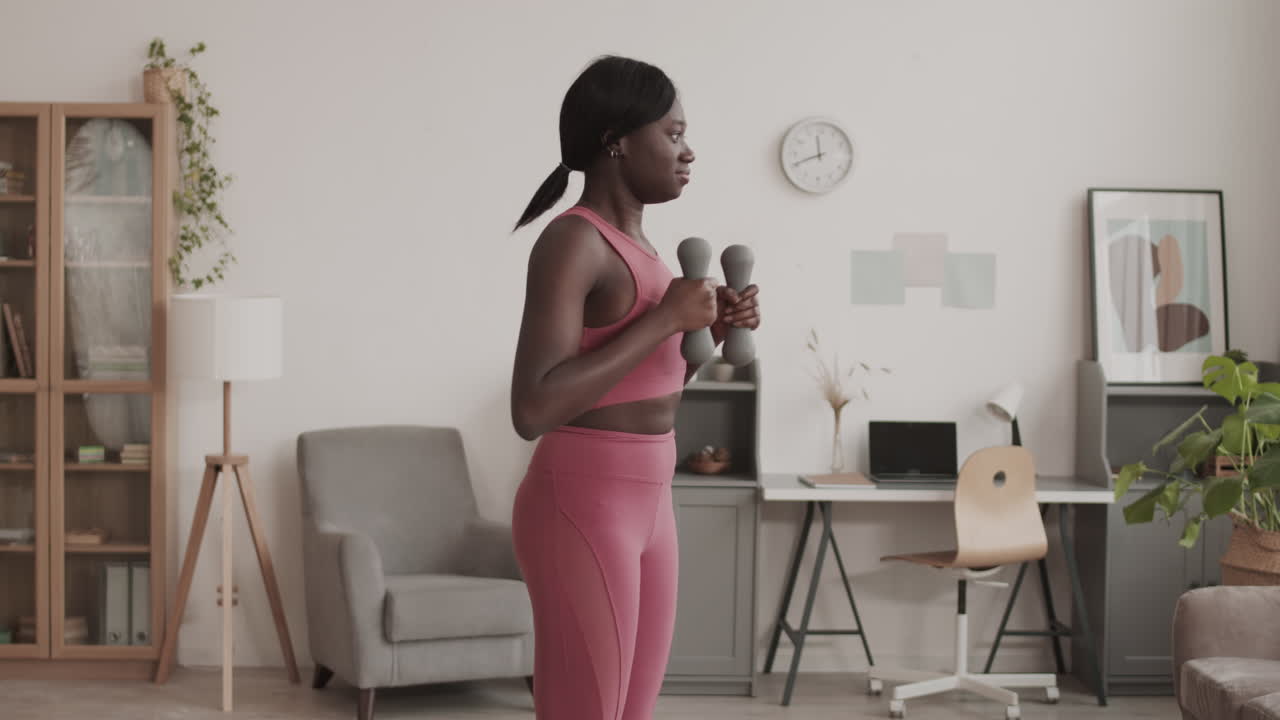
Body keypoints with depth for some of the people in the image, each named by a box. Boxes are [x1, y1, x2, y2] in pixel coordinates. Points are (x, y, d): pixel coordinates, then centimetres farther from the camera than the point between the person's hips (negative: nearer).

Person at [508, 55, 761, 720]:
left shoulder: (630, 243, 13)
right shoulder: (570, 241, -16)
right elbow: (533, 410, -25)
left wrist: (713, 329, 5)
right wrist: (665, 319, -21)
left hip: (645, 506, 10)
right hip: (580, 511, -10)